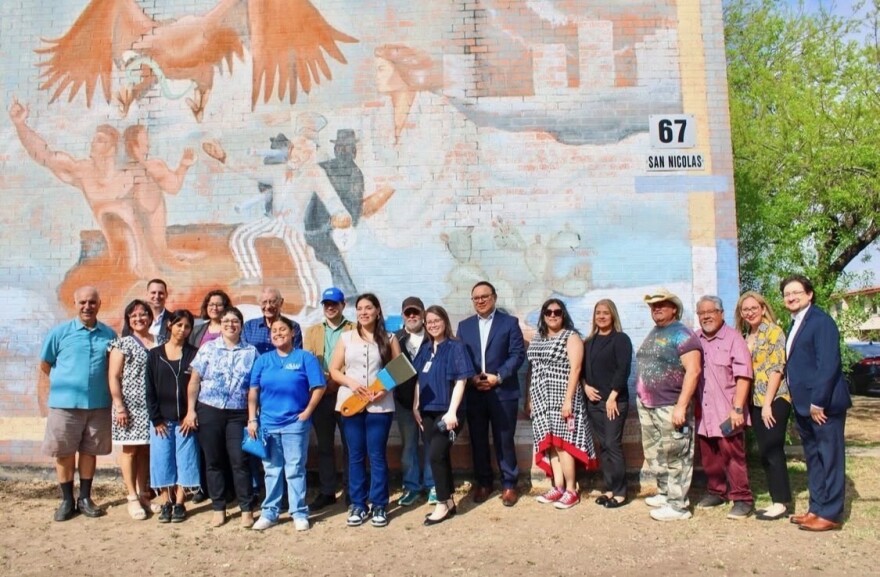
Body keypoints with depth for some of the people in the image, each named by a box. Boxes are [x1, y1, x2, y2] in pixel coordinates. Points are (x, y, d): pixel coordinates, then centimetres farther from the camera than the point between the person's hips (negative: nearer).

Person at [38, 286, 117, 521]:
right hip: (64, 404, -1)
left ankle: (85, 498, 26)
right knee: (64, 453, 7)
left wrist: (115, 400, 6)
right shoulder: (60, 332, -2)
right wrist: (62, 384, 3)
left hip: (99, 404, 1)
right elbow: (45, 367, 6)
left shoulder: (109, 334, 3)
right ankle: (67, 500, 23)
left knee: (90, 451, 12)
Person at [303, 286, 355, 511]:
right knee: (324, 445, 9)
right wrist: (322, 377, -13)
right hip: (320, 395, 3)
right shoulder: (312, 331, 15)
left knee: (350, 444, 4)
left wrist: (338, 380, -16)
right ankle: (326, 491, 19)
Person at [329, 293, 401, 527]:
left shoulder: (389, 339, 5)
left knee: (377, 456, 2)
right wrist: (350, 383, -11)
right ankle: (358, 505, 17)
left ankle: (379, 506, 12)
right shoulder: (346, 338, 8)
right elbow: (334, 370, 7)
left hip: (379, 405, -1)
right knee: (355, 456, 7)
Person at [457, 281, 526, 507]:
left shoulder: (509, 322, 2)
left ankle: (509, 484, 17)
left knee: (504, 440, 3)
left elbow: (518, 354, -5)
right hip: (474, 392, 3)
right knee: (478, 441, 9)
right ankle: (483, 483, 23)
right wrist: (471, 378, -9)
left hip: (503, 391, -3)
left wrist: (499, 377, -15)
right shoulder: (464, 326, 12)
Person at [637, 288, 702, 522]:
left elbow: (693, 371, -18)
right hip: (647, 406, 9)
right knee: (655, 456, 16)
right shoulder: (653, 334, 16)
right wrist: (641, 398, 19)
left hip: (670, 407, -9)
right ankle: (665, 494, 30)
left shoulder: (681, 334, -10)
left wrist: (681, 406, -22)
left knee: (675, 457, -2)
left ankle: (678, 505, 5)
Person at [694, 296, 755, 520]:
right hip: (702, 412, 5)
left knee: (733, 456, -1)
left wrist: (737, 408, -17)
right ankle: (715, 491, 27)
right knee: (709, 456, 12)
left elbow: (743, 375, -11)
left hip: (726, 412, -5)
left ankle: (742, 499, 10)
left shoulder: (733, 338, -5)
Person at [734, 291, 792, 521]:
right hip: (755, 402, 7)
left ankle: (782, 503, 6)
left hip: (774, 400, -7)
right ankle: (777, 500, 18)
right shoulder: (747, 337, 14)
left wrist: (767, 403, -17)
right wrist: (746, 405, 11)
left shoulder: (773, 331, -8)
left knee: (772, 451, -4)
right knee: (766, 453, 10)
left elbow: (777, 369, -14)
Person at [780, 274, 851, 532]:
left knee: (829, 459, 0)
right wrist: (802, 403, 11)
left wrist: (818, 402, -20)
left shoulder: (821, 321, -13)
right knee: (813, 459, 15)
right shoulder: (796, 325, 15)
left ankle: (830, 514, 8)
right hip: (805, 405, 9)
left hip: (823, 404, -9)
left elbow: (828, 364, -19)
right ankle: (816, 508, 24)